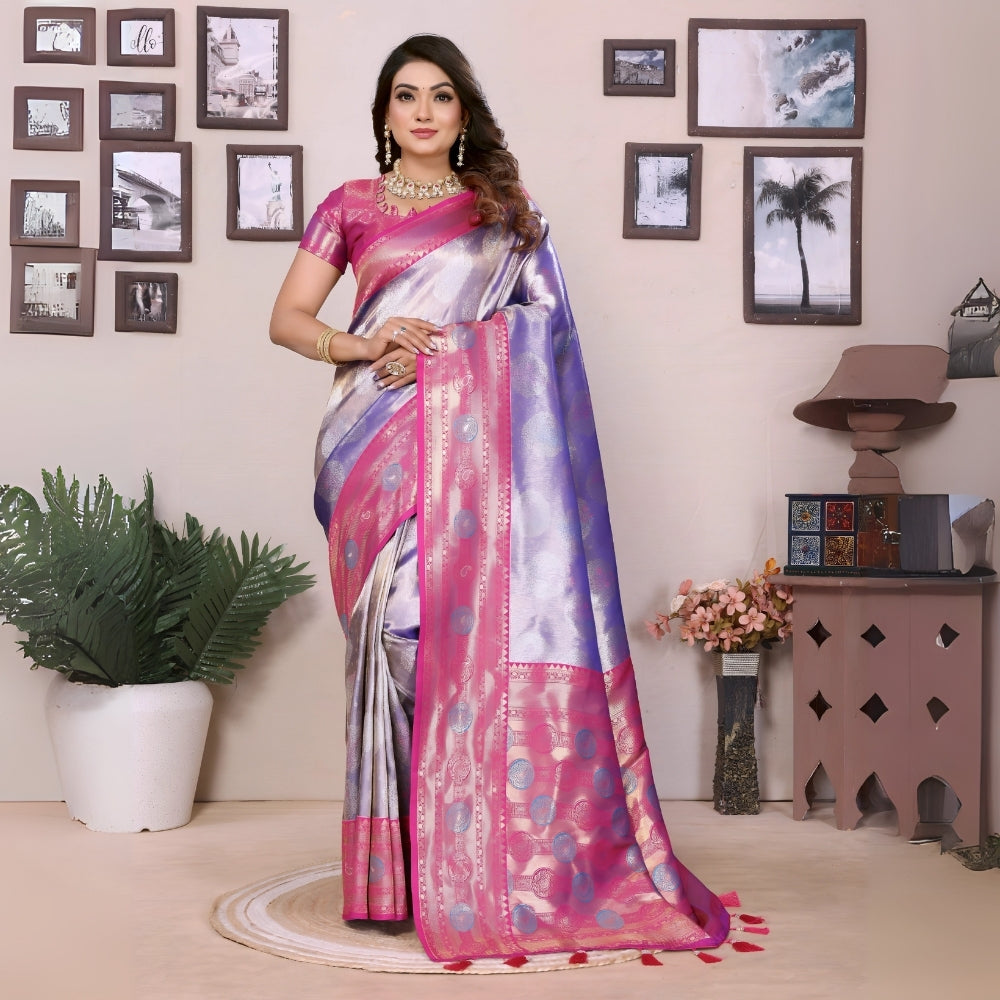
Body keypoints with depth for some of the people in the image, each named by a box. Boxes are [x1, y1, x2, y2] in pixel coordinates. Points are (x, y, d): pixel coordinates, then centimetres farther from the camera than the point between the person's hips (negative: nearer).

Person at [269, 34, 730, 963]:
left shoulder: (505, 212, 15)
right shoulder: (351, 206, 14)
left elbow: (542, 319, 4)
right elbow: (287, 318, 9)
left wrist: (438, 349, -9)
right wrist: (361, 345, -11)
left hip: (479, 438, 0)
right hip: (386, 444, 0)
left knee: (482, 624, -7)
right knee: (401, 626, -6)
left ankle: (483, 864, 2)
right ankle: (405, 868, 2)